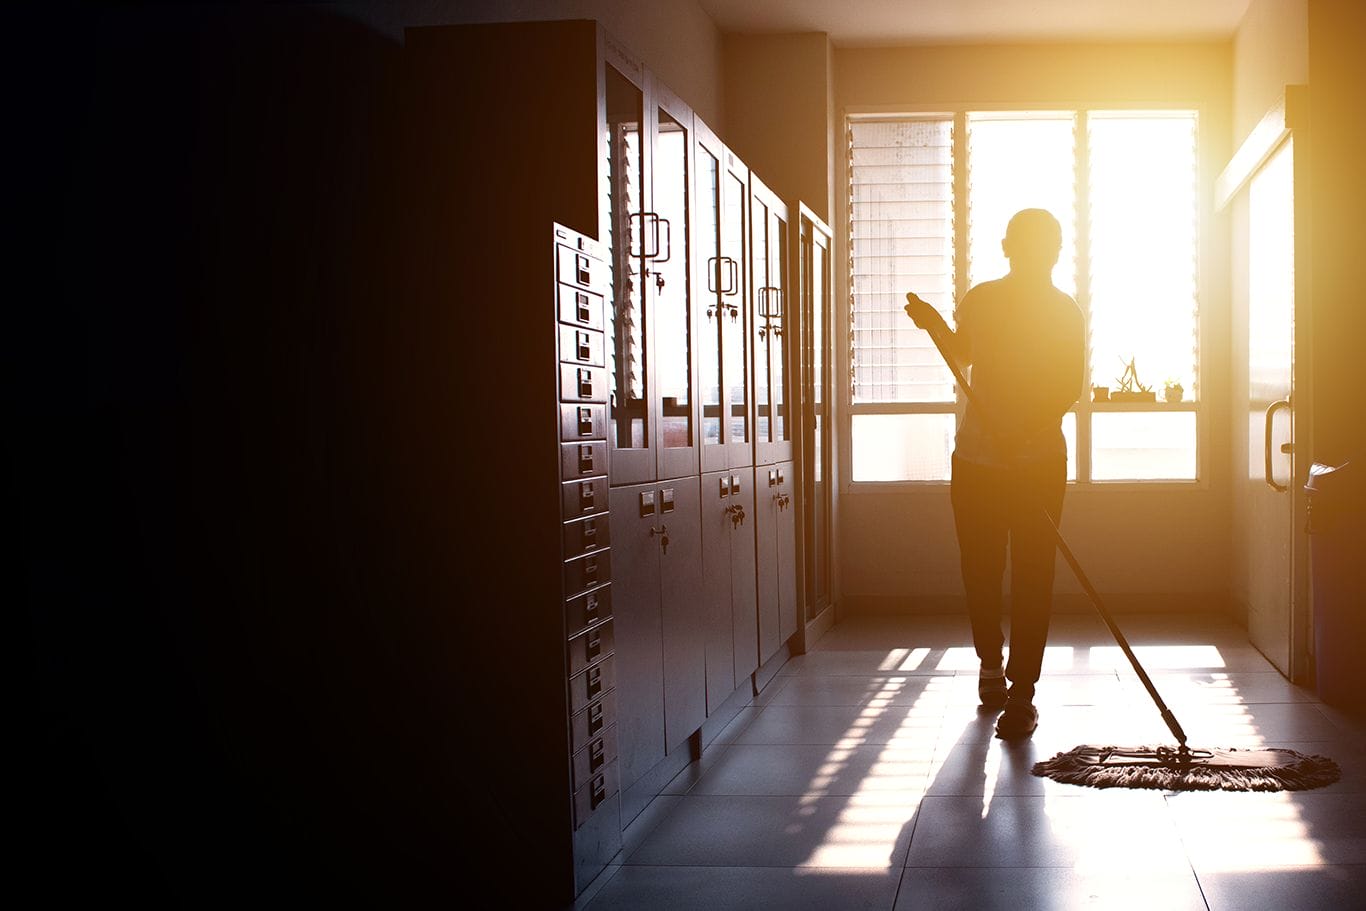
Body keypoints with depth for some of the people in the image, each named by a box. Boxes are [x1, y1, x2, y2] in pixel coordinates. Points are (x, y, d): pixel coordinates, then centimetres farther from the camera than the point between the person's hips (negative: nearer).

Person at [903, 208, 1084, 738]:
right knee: (979, 572, 8)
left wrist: (1028, 427, -24)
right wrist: (933, 324, 5)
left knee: (1032, 578, -3)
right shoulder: (981, 301, 4)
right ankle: (991, 663, 33)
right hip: (976, 459, 2)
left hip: (1039, 461, -2)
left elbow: (1069, 388, -9)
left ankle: (1021, 694, 2)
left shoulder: (1065, 313, -3)